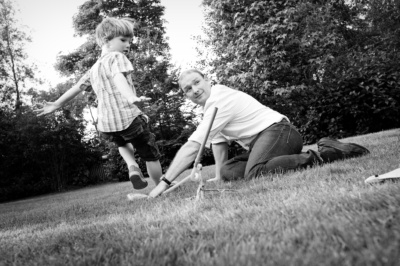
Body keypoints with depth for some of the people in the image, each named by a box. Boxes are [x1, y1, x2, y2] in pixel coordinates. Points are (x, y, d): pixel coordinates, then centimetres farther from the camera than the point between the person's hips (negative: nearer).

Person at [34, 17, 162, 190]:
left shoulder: (94, 69, 20)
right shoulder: (117, 57, -2)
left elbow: (77, 87, 27)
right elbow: (119, 78, -23)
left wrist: (56, 105, 39)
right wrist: (131, 97, -41)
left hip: (105, 125, 6)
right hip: (128, 117, -6)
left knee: (123, 143, 37)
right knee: (151, 156, 11)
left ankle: (132, 167, 12)